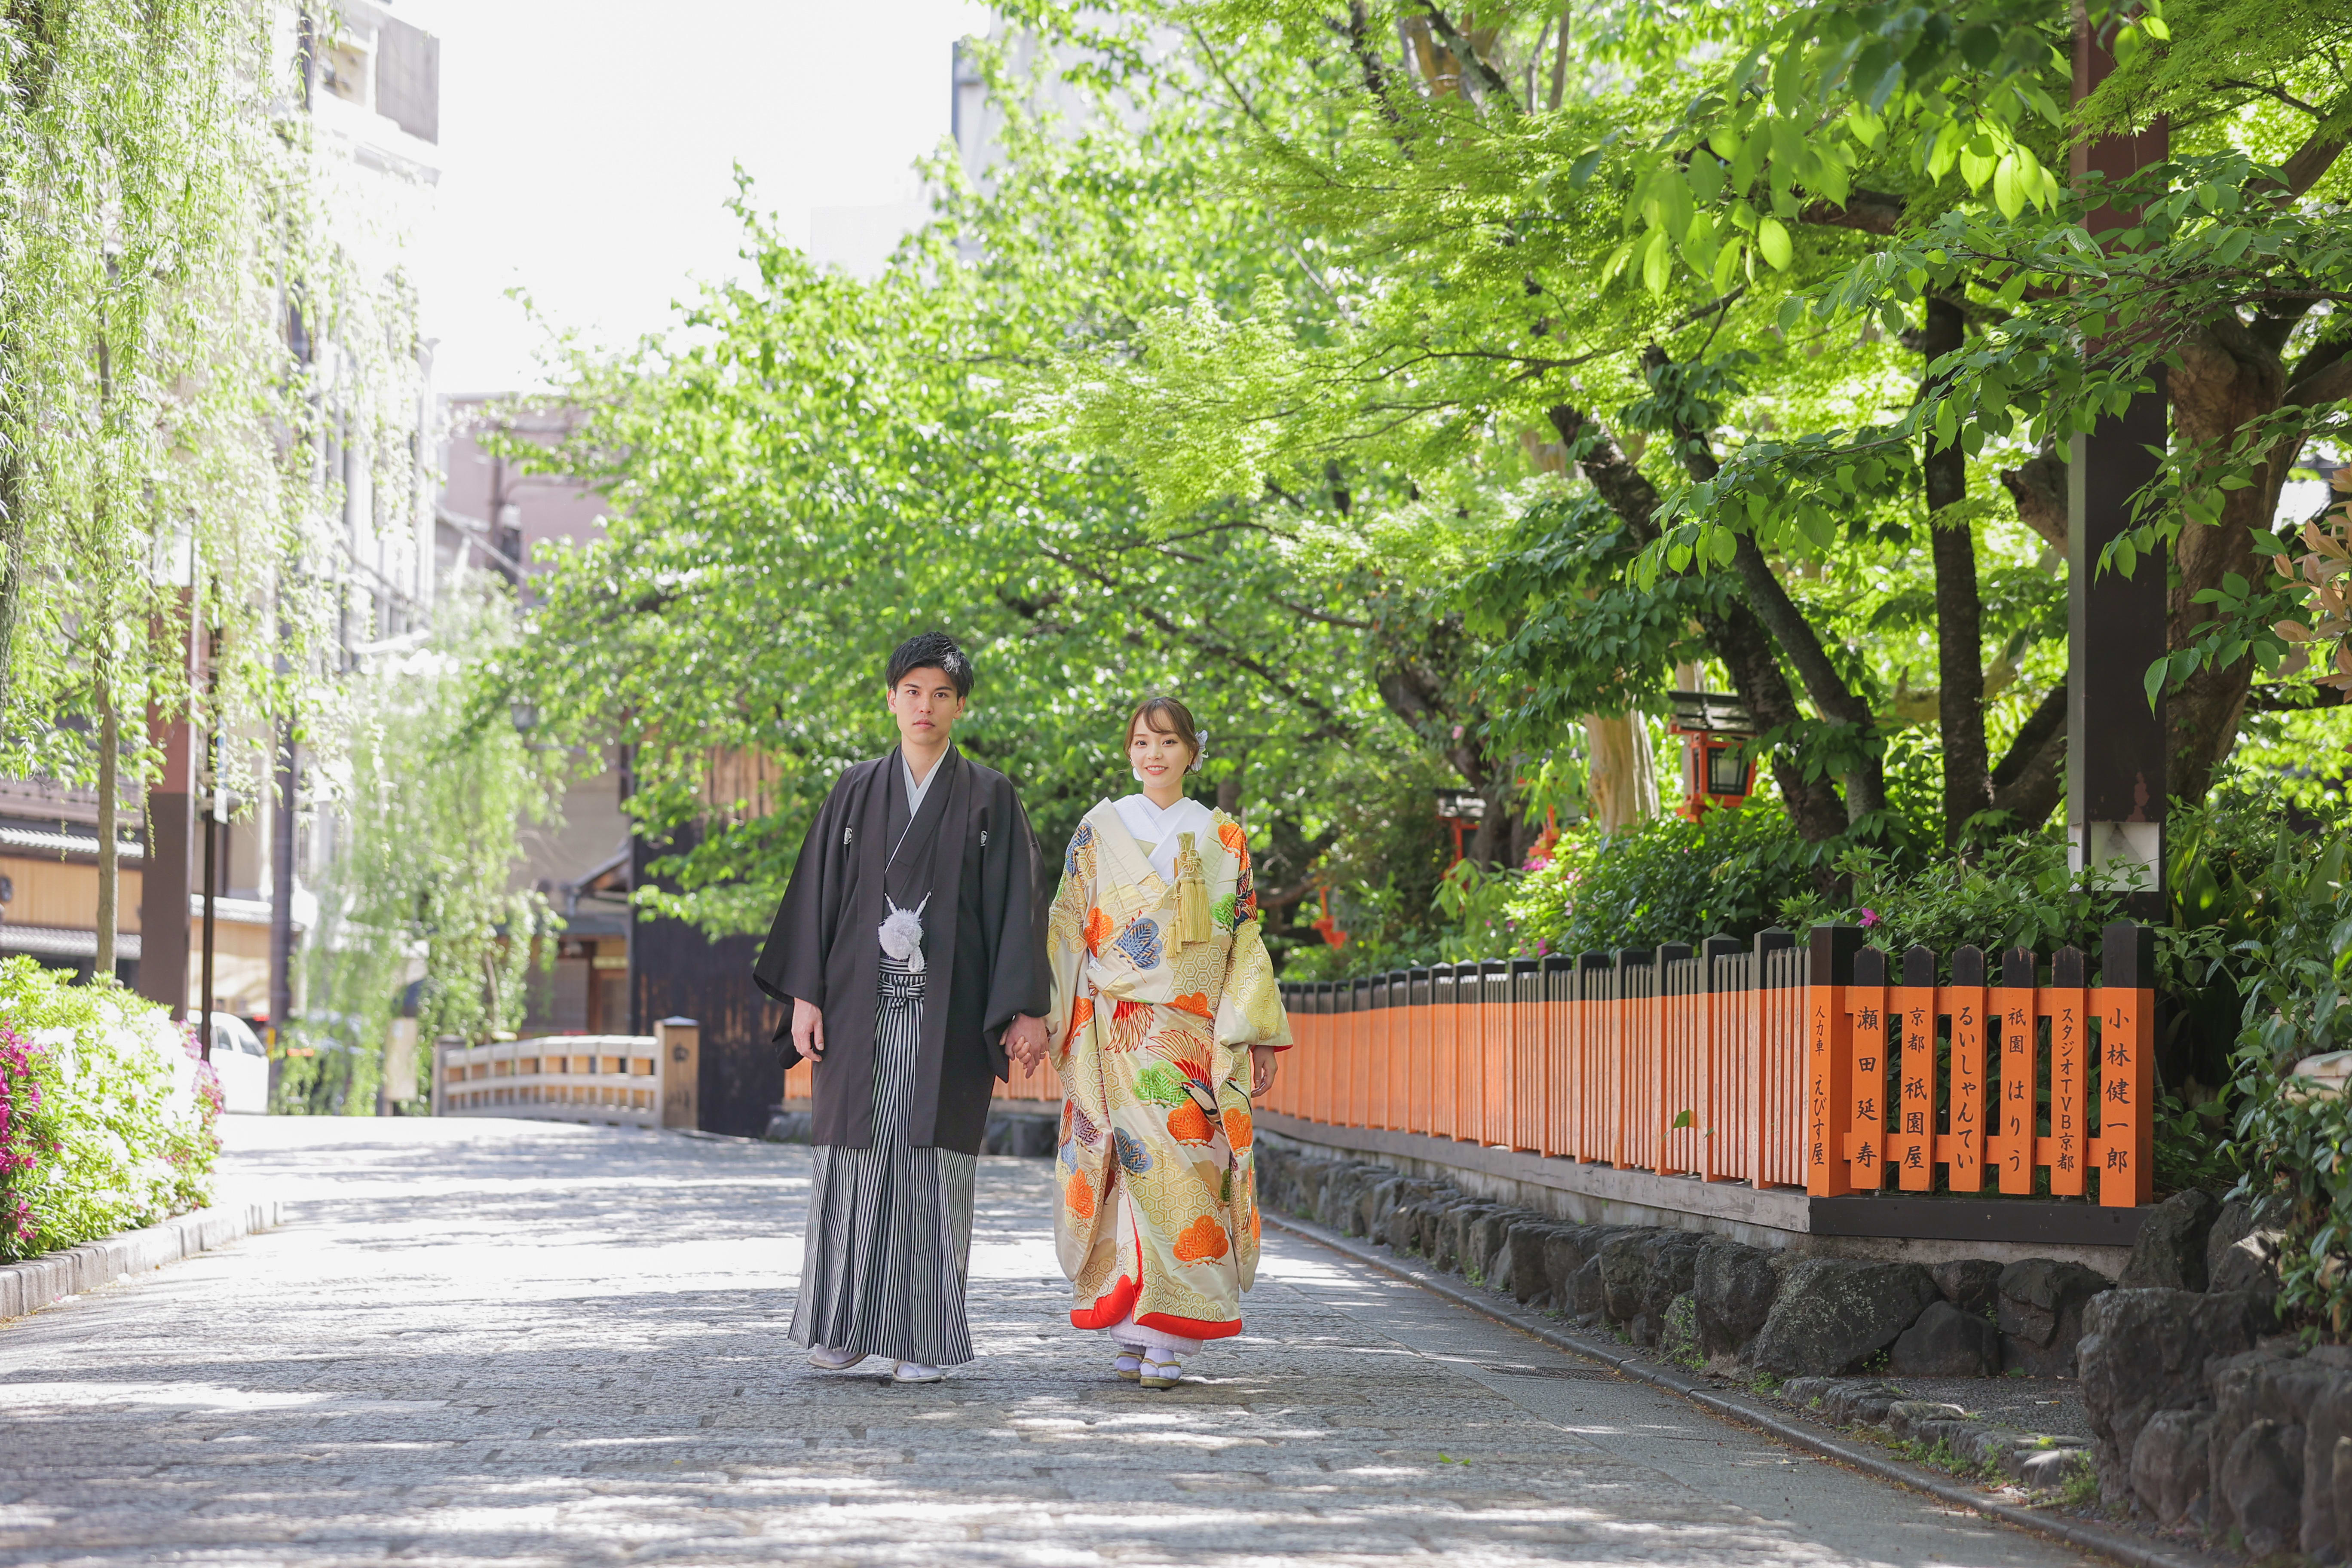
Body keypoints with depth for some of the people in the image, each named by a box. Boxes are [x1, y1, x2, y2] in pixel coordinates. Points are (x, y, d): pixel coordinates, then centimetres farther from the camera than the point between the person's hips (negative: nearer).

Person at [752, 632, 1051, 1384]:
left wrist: (1026, 1009, -7)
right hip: (863, 1004, 2)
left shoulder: (989, 798, 5)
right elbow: (819, 892, 8)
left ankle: (925, 1338, 1)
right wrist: (805, 996, -1)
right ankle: (844, 1327, 9)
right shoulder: (856, 793, 10)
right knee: (855, 1156, 0)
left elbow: (1016, 902, 1)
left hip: (947, 1009, -2)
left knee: (932, 1162, -3)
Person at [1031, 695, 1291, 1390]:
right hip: (1120, 1032, -1)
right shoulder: (1100, 830, 8)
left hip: (1199, 1036, 1)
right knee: (1145, 1160, -12)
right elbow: (1067, 931, 7)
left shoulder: (1222, 839, 11)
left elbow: (1247, 940, 11)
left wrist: (1256, 1033, 5)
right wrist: (1056, 1020, -1)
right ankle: (1137, 1330, -4)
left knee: (1190, 1164, -7)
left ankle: (1167, 1338, -6)